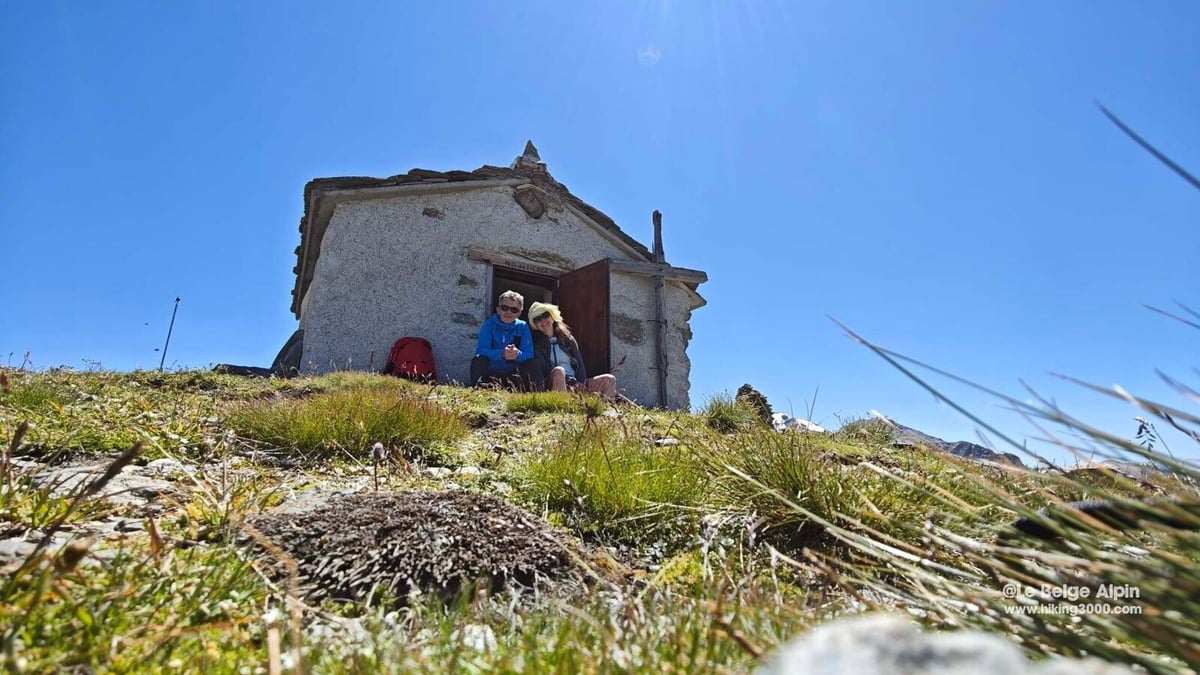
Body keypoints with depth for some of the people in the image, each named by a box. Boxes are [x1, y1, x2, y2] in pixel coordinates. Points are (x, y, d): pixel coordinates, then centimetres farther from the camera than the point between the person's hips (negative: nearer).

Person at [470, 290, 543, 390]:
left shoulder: (522, 326, 3)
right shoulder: (489, 324, -1)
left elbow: (529, 354, -7)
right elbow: (480, 350, -16)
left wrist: (518, 354, -33)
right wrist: (501, 354, -35)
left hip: (514, 376, 1)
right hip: (491, 374, -1)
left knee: (535, 363, -21)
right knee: (478, 360, -28)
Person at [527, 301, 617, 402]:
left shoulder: (568, 339, 18)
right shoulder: (536, 343, 6)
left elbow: (579, 365, 12)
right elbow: (544, 369, -6)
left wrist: (581, 386, -6)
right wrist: (570, 383, -17)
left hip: (576, 383, 4)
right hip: (555, 386, -4)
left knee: (610, 379, -13)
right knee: (558, 371, -36)